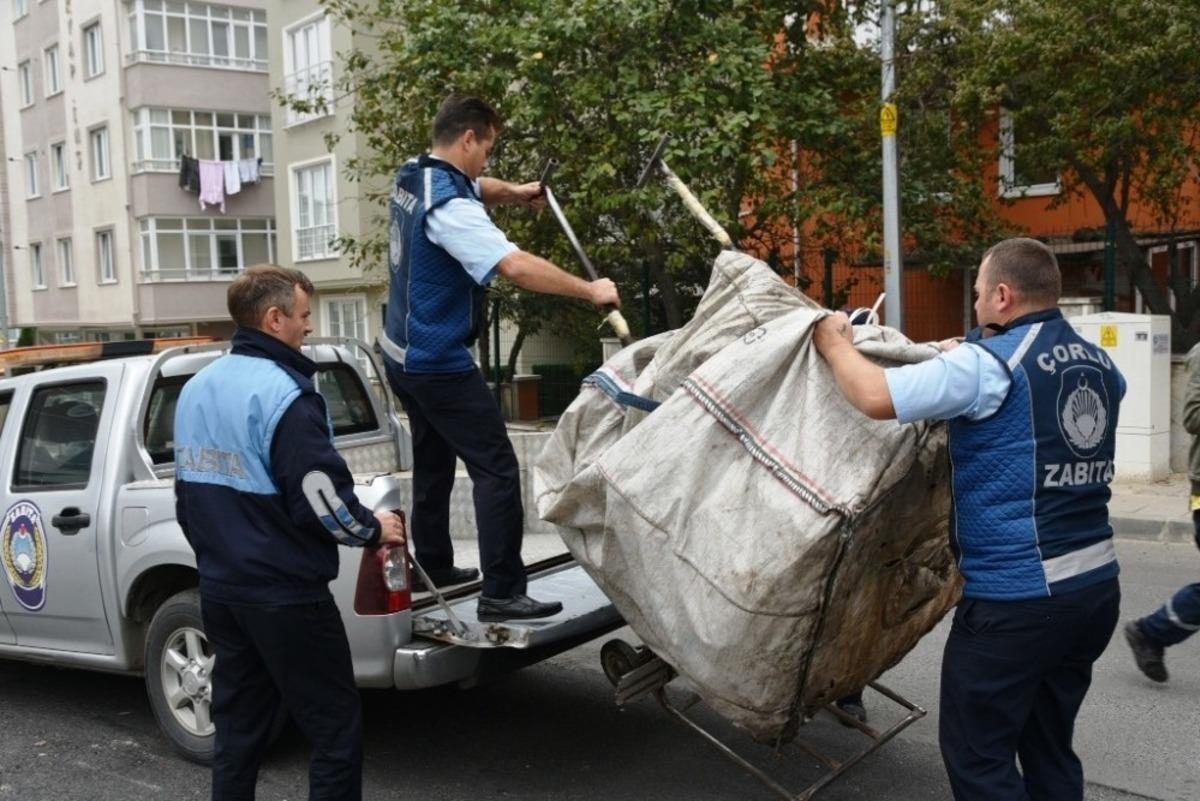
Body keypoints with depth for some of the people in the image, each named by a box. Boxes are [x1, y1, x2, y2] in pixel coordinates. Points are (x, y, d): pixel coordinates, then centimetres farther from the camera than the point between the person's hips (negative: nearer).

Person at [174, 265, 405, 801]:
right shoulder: (284, 394, -18)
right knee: (336, 732, 2)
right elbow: (321, 499, -22)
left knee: (237, 730, 17)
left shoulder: (195, 391, 10)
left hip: (220, 590, 9)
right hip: (285, 595, -9)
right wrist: (373, 530, -3)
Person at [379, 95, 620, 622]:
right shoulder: (449, 205, -24)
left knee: (434, 461, 21)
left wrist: (512, 191, 11)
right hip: (439, 363, -10)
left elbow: (471, 188, 27)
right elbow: (517, 267, -33)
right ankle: (501, 593, -7)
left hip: (403, 354, 10)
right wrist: (590, 290, -25)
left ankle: (433, 567, 32)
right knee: (496, 469, -8)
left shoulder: (414, 176, 5)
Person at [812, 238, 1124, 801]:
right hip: (1096, 584, 8)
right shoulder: (1102, 366, 9)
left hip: (1017, 596, -8)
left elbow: (877, 397, -21)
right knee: (1048, 745, 21)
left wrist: (836, 346, -1)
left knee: (977, 754, 6)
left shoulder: (990, 364, -14)